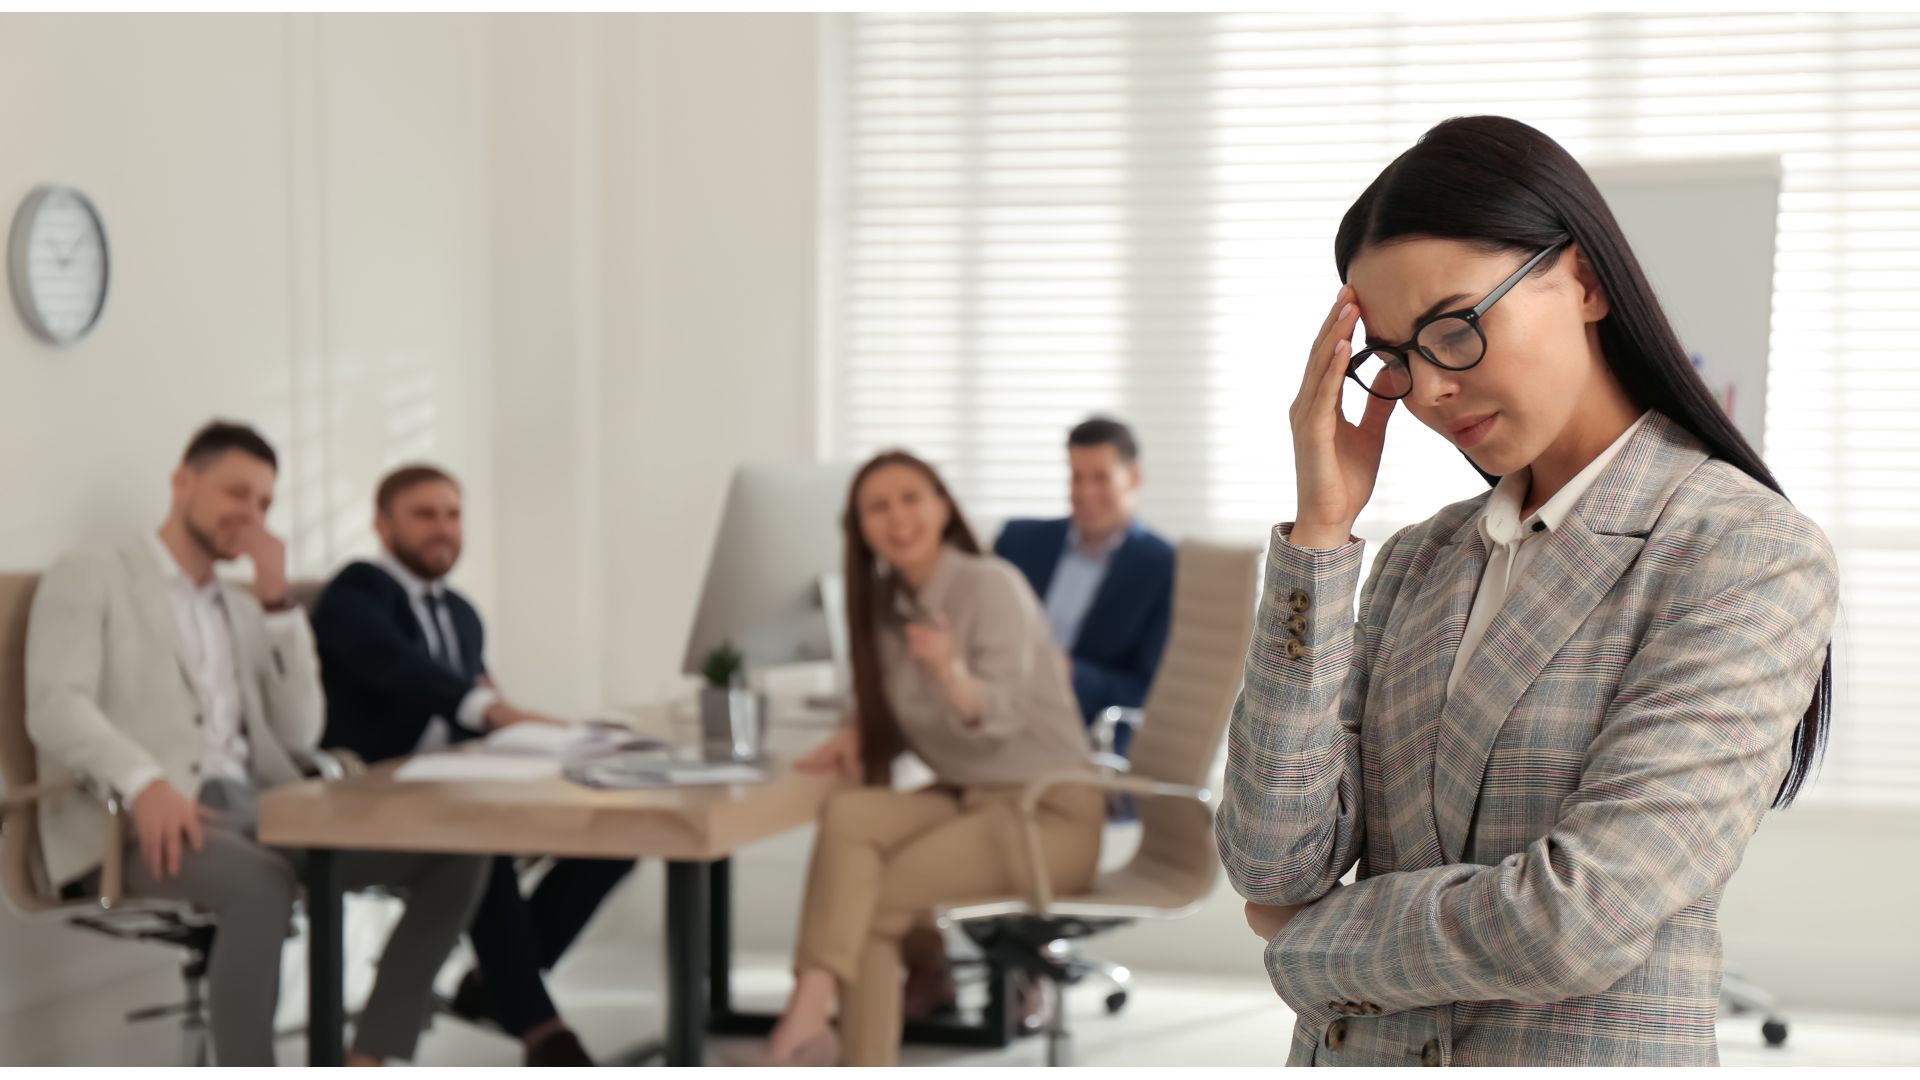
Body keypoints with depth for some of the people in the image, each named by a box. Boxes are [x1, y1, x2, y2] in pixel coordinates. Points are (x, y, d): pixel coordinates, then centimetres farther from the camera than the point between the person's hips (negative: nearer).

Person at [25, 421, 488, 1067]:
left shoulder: (244, 610, 27)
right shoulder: (88, 579, 7)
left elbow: (299, 736, 15)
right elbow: (56, 707, -11)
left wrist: (277, 602, 7)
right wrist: (144, 782, -31)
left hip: (252, 809, 7)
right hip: (136, 821, -7)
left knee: (454, 854, -12)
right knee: (263, 884, -40)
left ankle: (369, 1070, -15)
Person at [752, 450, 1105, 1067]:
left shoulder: (990, 584, -12)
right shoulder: (887, 604, 9)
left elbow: (1000, 717, -21)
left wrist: (952, 673, -42)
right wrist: (857, 737, -3)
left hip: (1049, 811, -6)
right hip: (966, 799, 6)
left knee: (875, 900, -26)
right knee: (846, 815, -24)